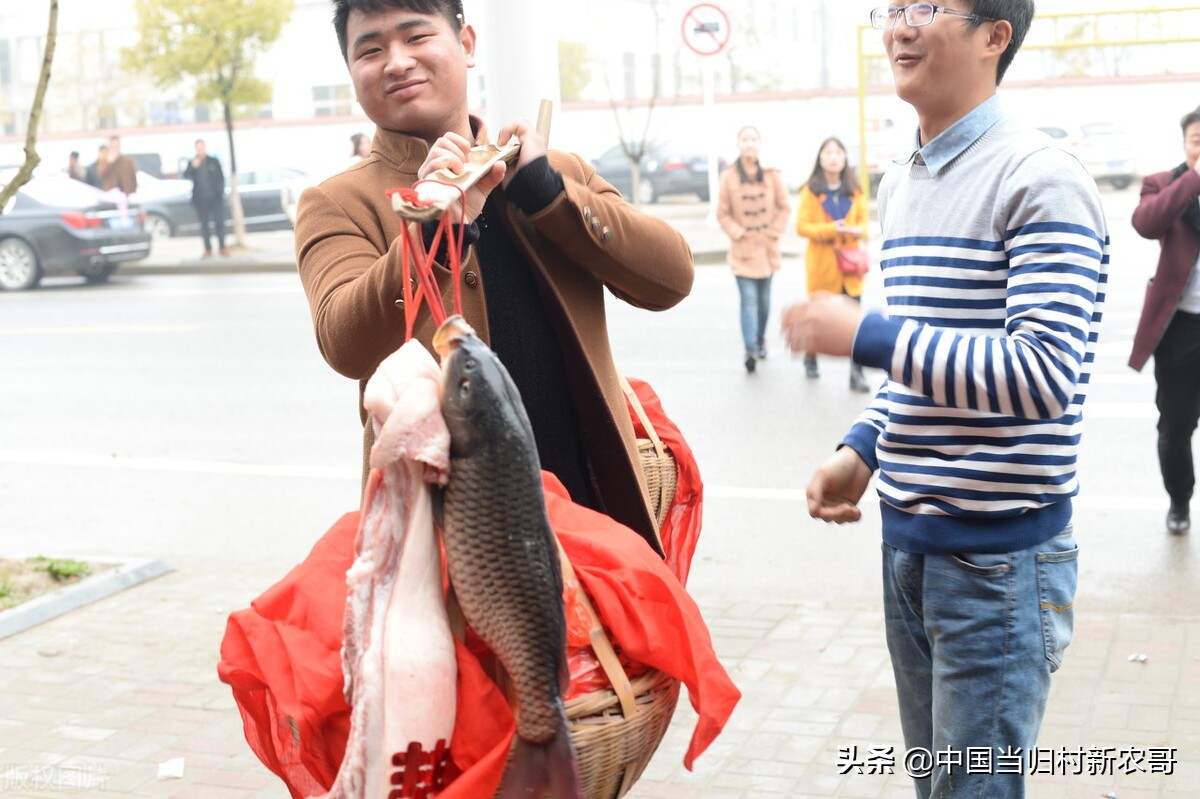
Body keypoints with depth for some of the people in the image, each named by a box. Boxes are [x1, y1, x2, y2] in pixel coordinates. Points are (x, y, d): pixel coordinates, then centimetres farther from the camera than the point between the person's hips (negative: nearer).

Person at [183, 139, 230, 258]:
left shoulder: (214, 161, 6)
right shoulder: (192, 163, 6)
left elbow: (221, 177, 8)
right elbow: (186, 176, -7)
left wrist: (221, 192, 1)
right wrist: (193, 167, -22)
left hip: (216, 198, 0)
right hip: (201, 199, 1)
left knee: (219, 222, -2)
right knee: (204, 224, 3)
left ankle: (222, 247, 6)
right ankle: (208, 249, 6)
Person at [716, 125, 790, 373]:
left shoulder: (771, 174, -1)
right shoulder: (729, 177, -5)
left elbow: (783, 206, 6)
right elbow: (722, 213, 0)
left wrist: (774, 232, -2)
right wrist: (737, 233, -10)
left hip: (766, 248, 2)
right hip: (742, 250, -2)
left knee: (764, 299, 13)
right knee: (749, 300, -12)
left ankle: (761, 339, 33)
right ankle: (750, 349, -16)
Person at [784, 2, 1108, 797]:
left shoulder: (1040, 181, -14)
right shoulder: (900, 186, 12)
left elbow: (1045, 373, -24)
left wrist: (861, 334, -22)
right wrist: (862, 450, 4)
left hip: (999, 554, -8)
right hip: (907, 540, 8)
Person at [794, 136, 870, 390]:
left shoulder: (854, 190, 6)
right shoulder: (810, 190, -2)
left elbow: (863, 221, 10)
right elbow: (801, 226, -6)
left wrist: (859, 231, -14)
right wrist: (830, 229, -20)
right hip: (821, 263, -1)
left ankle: (857, 373, -7)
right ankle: (810, 358, 37)